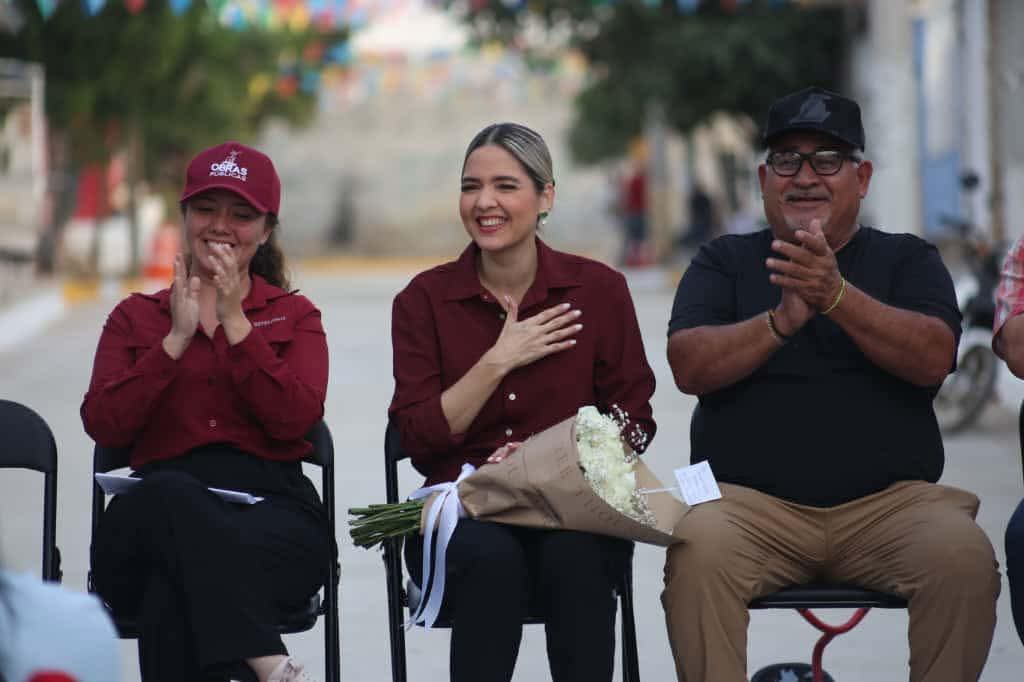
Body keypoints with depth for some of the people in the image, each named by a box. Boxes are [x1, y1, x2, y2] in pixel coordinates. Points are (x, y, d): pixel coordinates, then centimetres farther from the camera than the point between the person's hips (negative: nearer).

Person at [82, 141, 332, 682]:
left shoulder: (295, 315, 20)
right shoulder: (136, 317, 22)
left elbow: (297, 418, -2)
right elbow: (103, 425, 4)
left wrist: (234, 322, -2)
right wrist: (177, 339, -1)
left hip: (271, 510, -1)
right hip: (155, 512, 1)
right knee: (173, 494, -41)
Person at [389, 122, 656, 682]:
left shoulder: (599, 289, 5)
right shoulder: (424, 299, 5)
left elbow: (632, 424, 5)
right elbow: (419, 438, -2)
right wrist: (499, 361, -10)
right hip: (462, 512, 0)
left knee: (572, 557, -35)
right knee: (491, 556, -35)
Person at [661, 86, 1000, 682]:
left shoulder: (907, 260, 14)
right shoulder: (724, 262, 16)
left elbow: (933, 359, -5)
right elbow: (689, 367, -1)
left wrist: (837, 297, -20)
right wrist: (781, 321, -18)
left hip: (888, 500, 0)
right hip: (750, 500, 0)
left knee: (965, 558, -29)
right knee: (697, 554, -33)